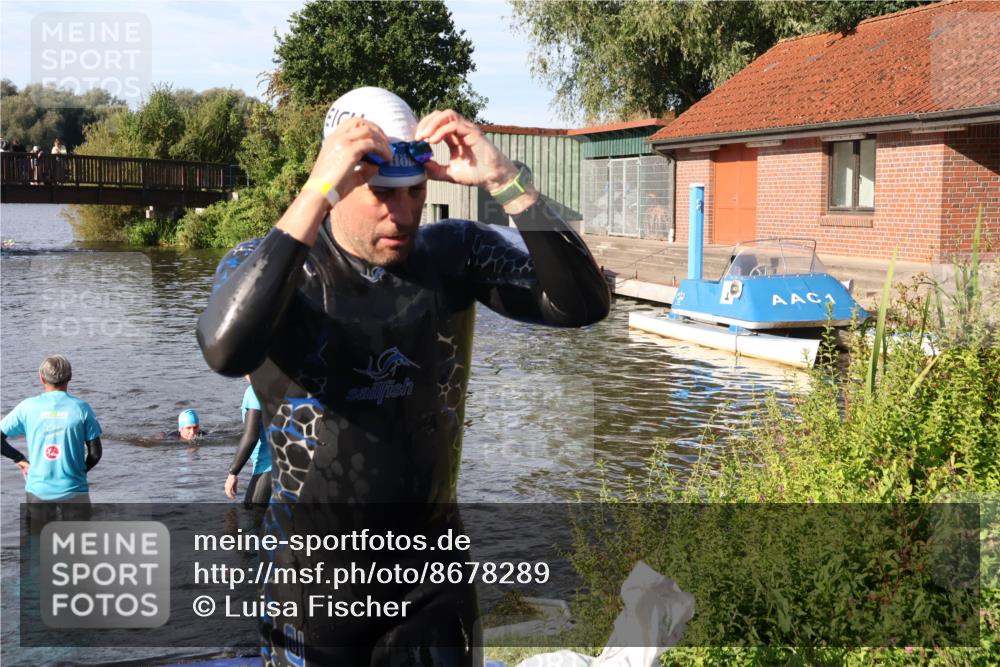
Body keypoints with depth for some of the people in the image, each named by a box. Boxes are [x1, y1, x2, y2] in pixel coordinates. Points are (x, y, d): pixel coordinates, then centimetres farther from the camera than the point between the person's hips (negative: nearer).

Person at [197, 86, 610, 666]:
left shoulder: (455, 252, -6)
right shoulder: (265, 263, -12)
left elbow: (583, 304, -16)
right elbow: (227, 351, -34)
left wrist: (505, 181, -25)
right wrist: (316, 193, -36)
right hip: (316, 578, -1)